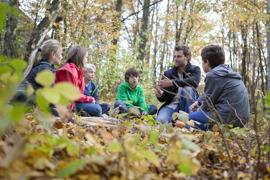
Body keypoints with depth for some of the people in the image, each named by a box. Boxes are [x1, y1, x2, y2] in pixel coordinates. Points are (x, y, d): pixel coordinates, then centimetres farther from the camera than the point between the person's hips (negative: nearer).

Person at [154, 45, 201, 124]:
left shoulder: (195, 69, 5)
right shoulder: (168, 73, 11)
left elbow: (195, 82, -22)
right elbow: (163, 98, 9)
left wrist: (172, 83, -28)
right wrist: (160, 95, -17)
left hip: (187, 105, 0)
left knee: (187, 88, -31)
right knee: (160, 121, -32)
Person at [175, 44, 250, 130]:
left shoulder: (212, 75, -12)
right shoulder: (229, 72, 17)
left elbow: (208, 101, -6)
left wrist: (200, 109, 13)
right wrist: (198, 102, 17)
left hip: (229, 119, -10)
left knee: (190, 117, 0)